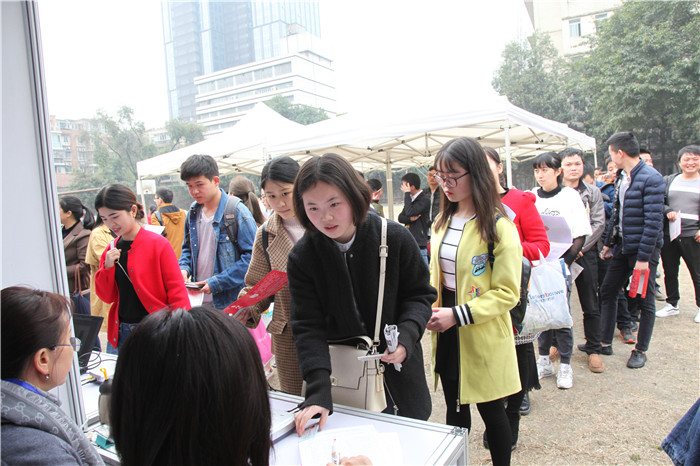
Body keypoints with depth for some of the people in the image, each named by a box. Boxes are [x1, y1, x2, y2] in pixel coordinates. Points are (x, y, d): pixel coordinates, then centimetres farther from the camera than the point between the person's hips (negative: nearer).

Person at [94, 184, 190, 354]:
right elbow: (107, 297, 10)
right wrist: (107, 267, -6)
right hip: (119, 333, 5)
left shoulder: (158, 244, -10)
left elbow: (177, 292, -10)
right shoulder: (111, 251, 8)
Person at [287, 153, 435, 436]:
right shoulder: (301, 257, -12)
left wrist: (406, 336, -22)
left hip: (399, 370, 1)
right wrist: (318, 392, -24)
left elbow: (420, 295, -3)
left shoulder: (395, 238, -13)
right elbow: (308, 327, -14)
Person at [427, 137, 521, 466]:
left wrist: (457, 314, -22)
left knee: (490, 409, 12)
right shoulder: (442, 221, 6)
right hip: (446, 333, 6)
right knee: (454, 408, 18)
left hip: (483, 336, -5)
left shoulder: (498, 227, -15)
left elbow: (507, 293, -16)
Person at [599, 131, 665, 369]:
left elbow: (654, 221, -20)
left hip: (644, 249, -8)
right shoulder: (622, 177, 8)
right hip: (622, 247, 8)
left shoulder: (651, 178, -17)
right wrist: (609, 243, 14)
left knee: (645, 300, 5)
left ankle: (641, 350, 19)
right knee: (607, 291, 10)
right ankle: (605, 342, 21)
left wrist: (643, 257, -21)